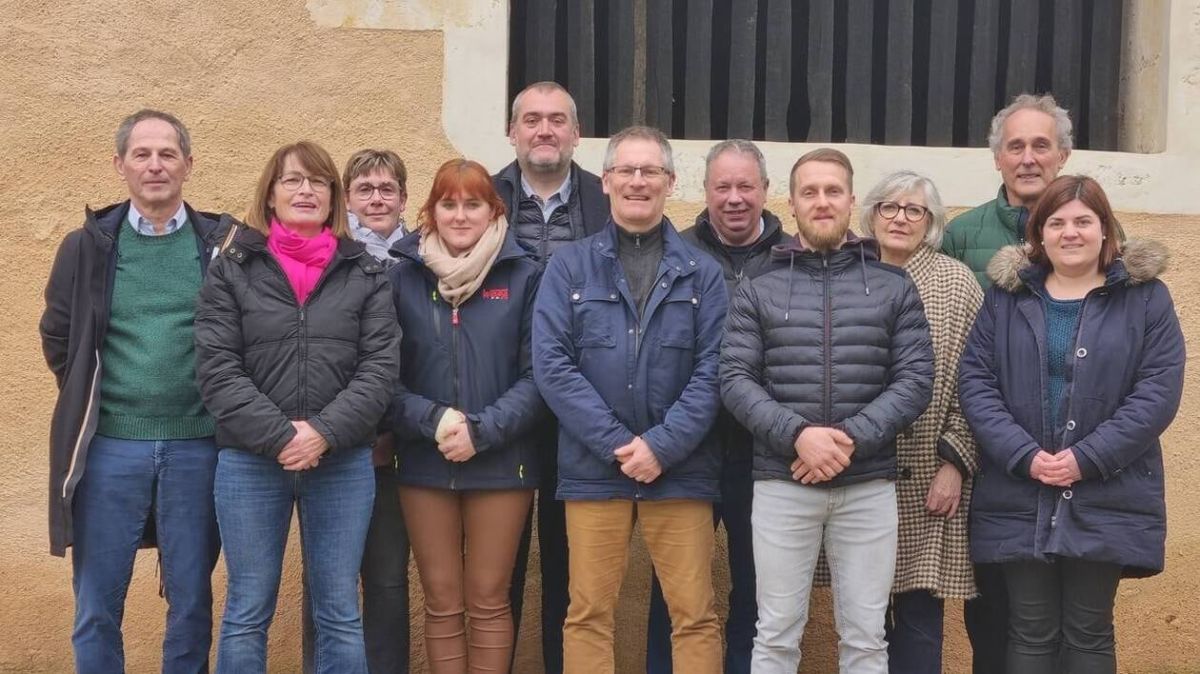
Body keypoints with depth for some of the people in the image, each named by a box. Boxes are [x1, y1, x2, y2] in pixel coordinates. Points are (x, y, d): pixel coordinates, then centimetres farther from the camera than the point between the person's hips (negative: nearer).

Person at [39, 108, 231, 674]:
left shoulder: (225, 245, 0)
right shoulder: (88, 246, 3)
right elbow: (57, 338, 12)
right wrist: (94, 400, 8)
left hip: (196, 446, -1)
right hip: (110, 447, 1)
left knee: (191, 603, 9)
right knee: (96, 609, 7)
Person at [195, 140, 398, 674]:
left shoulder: (366, 274, 6)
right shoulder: (232, 270, 3)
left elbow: (380, 368, -2)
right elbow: (216, 369, -6)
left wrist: (324, 434, -15)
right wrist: (279, 437, -15)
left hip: (343, 464, 1)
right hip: (250, 462, -1)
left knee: (339, 615, 8)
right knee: (247, 613, 7)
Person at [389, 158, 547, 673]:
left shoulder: (524, 276, -1)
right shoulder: (402, 275, 3)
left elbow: (536, 374, -5)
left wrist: (482, 431, -15)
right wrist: (431, 420, -15)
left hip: (501, 463, -1)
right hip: (424, 465, 1)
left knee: (488, 602, 8)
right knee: (442, 604, 9)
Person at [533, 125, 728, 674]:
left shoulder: (702, 273, 5)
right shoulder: (569, 265, 4)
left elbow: (712, 371, -1)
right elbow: (551, 365, -4)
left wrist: (661, 446, -13)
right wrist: (618, 444, -11)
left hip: (681, 471, 0)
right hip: (593, 469, 0)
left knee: (694, 614, 3)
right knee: (588, 614, 5)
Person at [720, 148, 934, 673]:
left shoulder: (895, 288, 7)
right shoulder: (758, 290, 6)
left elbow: (915, 380, -1)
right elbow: (736, 380, -3)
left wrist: (851, 438, -14)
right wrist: (797, 434, -18)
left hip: (869, 486, 1)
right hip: (781, 484, 0)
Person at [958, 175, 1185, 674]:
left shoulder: (1145, 297, 2)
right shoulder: (1007, 296, 7)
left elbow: (1159, 390, -7)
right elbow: (974, 380, 0)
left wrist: (1088, 459, -15)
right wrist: (1023, 456, -14)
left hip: (1106, 503, -1)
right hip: (1018, 500, 1)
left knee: (1088, 634, 8)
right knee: (1031, 634, 7)